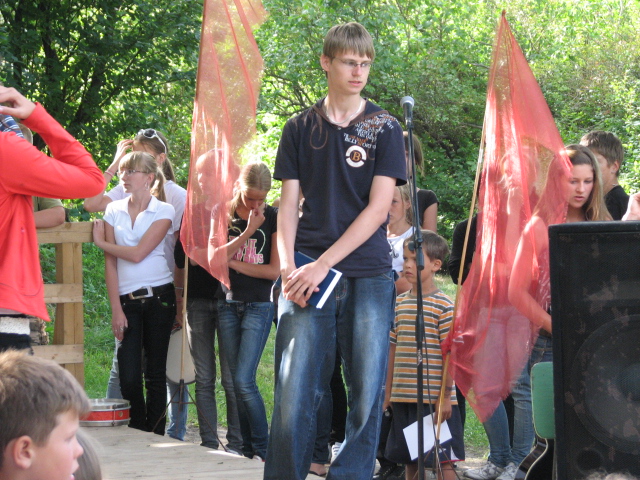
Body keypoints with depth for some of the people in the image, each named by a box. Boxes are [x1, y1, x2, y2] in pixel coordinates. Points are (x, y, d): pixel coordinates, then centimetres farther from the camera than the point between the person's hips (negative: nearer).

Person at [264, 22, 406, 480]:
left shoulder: (385, 128, 5)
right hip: (308, 274, 1)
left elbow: (378, 207, -4)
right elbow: (289, 204, 9)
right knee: (293, 391, -7)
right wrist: (287, 266, -8)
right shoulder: (301, 128, 11)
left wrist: (323, 263, -11)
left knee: (367, 393, -1)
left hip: (368, 274, 0)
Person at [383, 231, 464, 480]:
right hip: (403, 398, 6)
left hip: (435, 399, -6)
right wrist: (388, 393, 13)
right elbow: (393, 349, 14)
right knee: (409, 460, 11)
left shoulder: (443, 306, -8)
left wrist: (445, 396, -13)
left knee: (443, 460, -2)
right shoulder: (400, 303, 10)